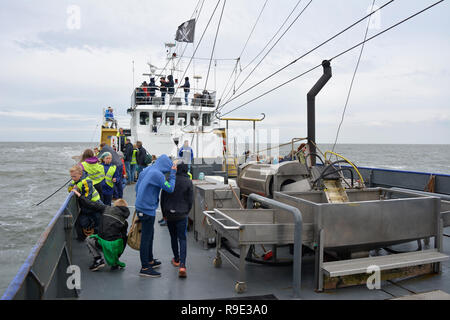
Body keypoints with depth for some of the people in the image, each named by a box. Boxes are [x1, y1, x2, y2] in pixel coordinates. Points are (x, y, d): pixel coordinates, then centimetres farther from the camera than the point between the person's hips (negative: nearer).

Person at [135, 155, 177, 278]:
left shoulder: (145, 171, 10)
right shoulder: (158, 174, -19)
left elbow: (137, 187, 17)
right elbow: (170, 189, -16)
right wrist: (172, 173, -8)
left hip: (141, 207, 10)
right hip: (148, 209, -10)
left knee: (149, 234, 21)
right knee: (146, 238, -3)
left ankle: (150, 260, 34)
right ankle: (145, 268, 6)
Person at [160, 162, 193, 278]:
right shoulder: (188, 182, -5)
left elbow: (162, 198, 3)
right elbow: (190, 200, -1)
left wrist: (164, 213, 13)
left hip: (169, 214, 2)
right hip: (182, 215, -2)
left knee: (173, 237, 18)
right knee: (182, 239, 1)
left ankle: (176, 260, 32)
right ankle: (182, 265, -12)